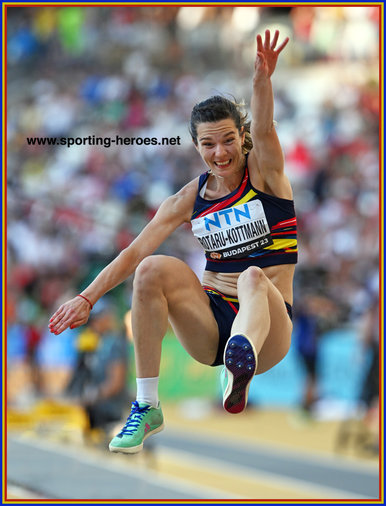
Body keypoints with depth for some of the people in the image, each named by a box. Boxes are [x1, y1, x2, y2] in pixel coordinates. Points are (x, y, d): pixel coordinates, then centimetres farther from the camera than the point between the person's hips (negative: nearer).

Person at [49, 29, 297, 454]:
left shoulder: (264, 172, -1)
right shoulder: (191, 198, 7)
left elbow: (262, 129, -22)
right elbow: (135, 253, 2)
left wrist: (262, 78, -42)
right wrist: (87, 297, -11)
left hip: (268, 318, -3)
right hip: (210, 328, 3)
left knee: (254, 278, -37)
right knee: (153, 269, -23)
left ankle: (242, 359, -74)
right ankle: (146, 407, -21)